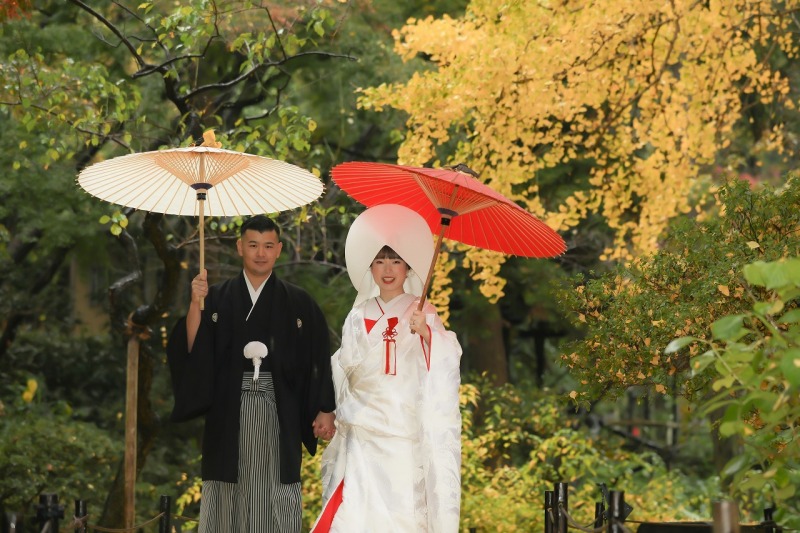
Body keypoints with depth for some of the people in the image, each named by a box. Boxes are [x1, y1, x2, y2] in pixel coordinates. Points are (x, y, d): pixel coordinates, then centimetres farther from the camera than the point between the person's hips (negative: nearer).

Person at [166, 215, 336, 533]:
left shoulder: (298, 304, 7)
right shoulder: (217, 299, 9)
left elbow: (318, 362, 4)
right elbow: (192, 351, -1)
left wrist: (324, 410, -6)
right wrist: (196, 305, -12)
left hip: (278, 414, -1)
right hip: (229, 415, 1)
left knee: (277, 502, -3)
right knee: (226, 502, 0)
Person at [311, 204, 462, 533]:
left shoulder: (424, 316, 3)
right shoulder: (359, 317, 11)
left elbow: (441, 376, -10)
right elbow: (348, 371, 8)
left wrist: (426, 336, -23)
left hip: (407, 438, -2)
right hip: (364, 439, 2)